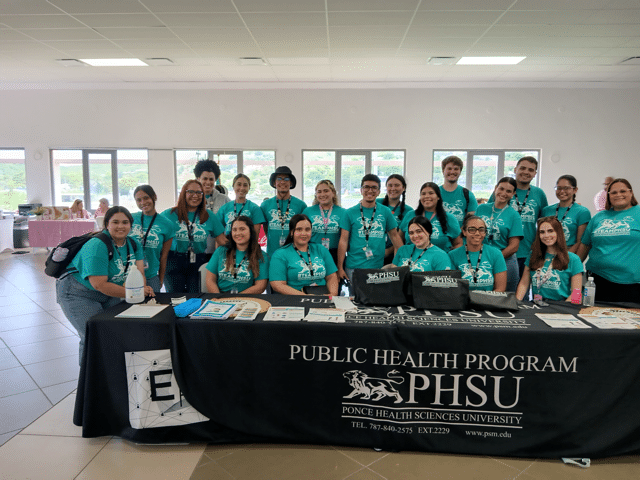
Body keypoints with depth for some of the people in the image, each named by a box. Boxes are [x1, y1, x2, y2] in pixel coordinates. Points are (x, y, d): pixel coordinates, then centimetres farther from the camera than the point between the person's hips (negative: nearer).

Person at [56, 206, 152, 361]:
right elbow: (99, 284, -30)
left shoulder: (133, 244, -4)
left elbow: (139, 273, -12)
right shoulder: (96, 246, -26)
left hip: (108, 294, 7)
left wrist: (141, 288, -34)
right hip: (78, 294, -6)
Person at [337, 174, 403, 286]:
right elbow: (343, 240, 0)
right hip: (353, 267, -2)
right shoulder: (350, 213, 1)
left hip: (378, 267, 2)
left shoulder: (386, 212, 7)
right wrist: (340, 268, -4)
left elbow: (395, 236, 12)